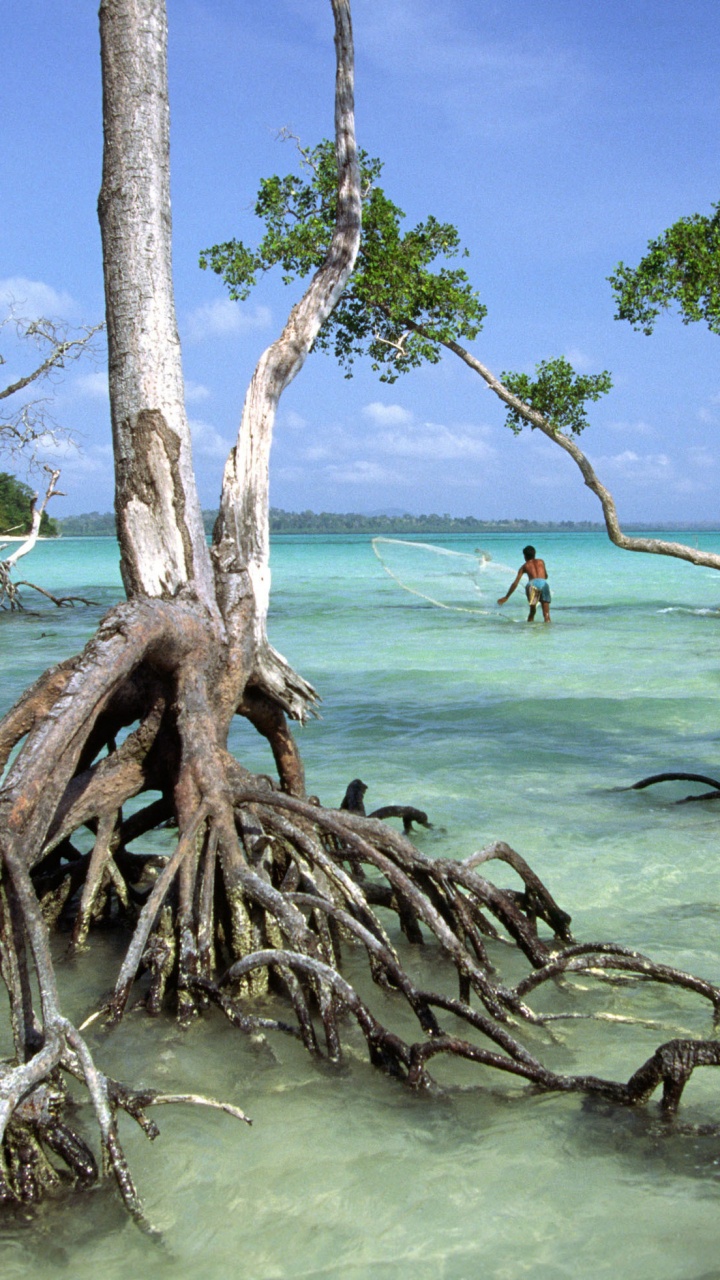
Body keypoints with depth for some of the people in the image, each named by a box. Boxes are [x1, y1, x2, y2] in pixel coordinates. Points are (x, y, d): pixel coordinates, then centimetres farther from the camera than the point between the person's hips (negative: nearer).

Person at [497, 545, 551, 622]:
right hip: (543, 583, 0)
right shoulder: (541, 562, 30)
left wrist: (506, 597, 24)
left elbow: (515, 583, 20)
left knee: (532, 611, 17)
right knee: (546, 613, 1)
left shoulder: (524, 566, 25)